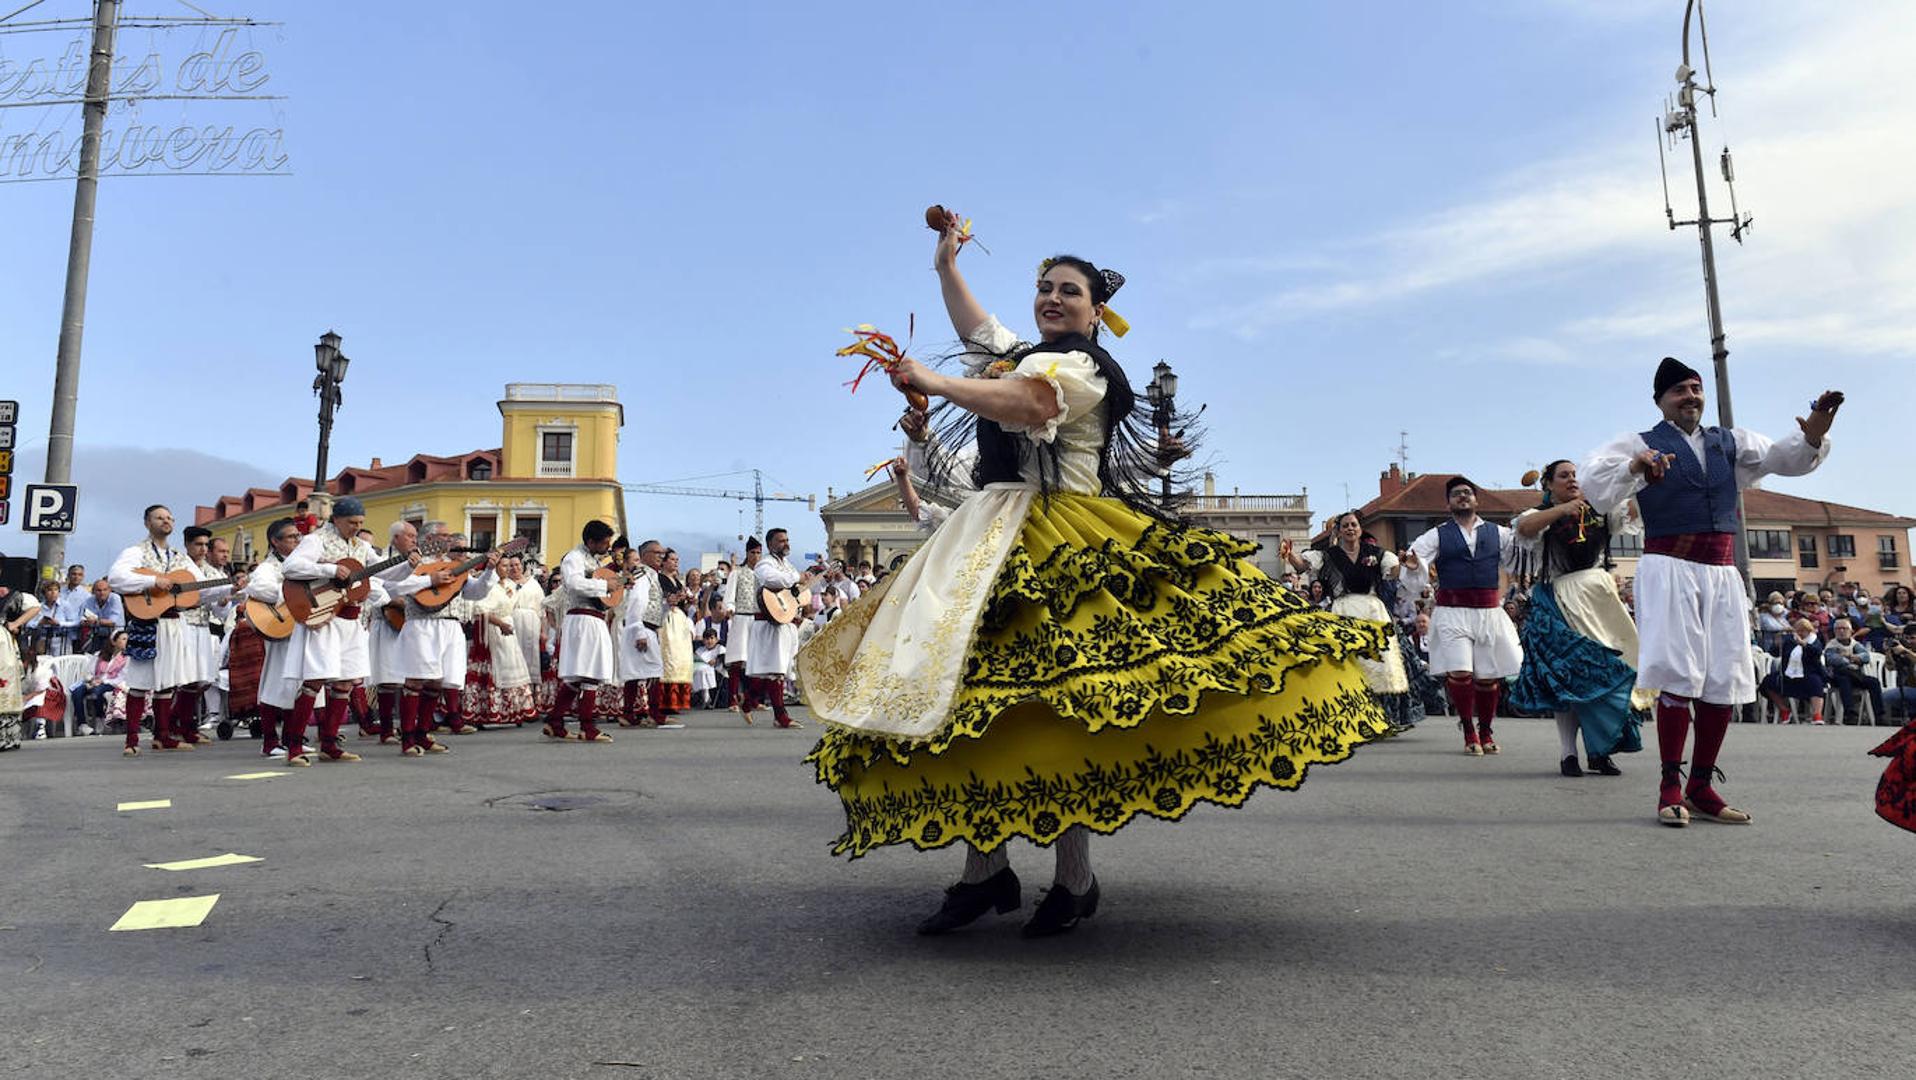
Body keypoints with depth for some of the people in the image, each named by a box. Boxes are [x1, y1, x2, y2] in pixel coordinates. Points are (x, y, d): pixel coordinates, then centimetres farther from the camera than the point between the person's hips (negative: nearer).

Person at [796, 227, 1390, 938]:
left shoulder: (1083, 366, -3)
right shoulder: (1018, 353, 25)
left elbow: (1028, 405, -24)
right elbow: (973, 326, 46)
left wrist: (931, 382, -19)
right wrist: (946, 265, 49)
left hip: (1061, 547, -9)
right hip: (995, 540, 9)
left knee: (1050, 698, -15)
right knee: (963, 687, -1)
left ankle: (1074, 880, -5)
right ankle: (983, 872, 3)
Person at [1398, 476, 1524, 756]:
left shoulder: (1499, 534, 12)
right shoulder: (1436, 536, 6)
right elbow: (1416, 582, -1)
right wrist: (1413, 567, -23)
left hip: (1489, 612, 2)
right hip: (1452, 613, -2)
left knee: (1489, 677, 7)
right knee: (1459, 673, -13)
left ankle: (1485, 730, 29)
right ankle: (1468, 731, 8)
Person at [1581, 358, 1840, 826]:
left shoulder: (1730, 443, 18)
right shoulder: (1642, 445, 2)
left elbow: (1783, 458, 9)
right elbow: (1595, 482, -13)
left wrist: (1811, 437, -12)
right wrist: (1634, 466, -32)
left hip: (1722, 574, 5)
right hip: (1669, 570, -5)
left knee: (1724, 681, 4)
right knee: (1679, 676, -11)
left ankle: (1701, 786, 15)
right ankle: (1670, 787, -3)